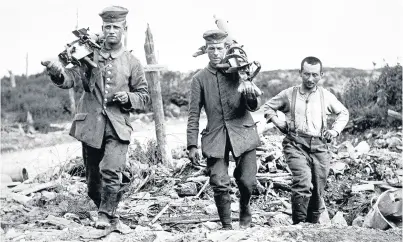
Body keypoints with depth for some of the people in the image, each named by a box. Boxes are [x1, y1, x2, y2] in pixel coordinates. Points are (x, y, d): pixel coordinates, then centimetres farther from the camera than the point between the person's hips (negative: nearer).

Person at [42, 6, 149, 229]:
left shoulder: (132, 62, 5)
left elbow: (144, 96, 12)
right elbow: (71, 79, -10)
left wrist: (128, 98, -10)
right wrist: (58, 72, -32)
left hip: (117, 127, -1)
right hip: (91, 126, 2)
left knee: (111, 171, -21)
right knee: (93, 181, 10)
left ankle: (106, 215, -3)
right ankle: (108, 211, 33)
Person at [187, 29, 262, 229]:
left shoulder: (239, 72, 1)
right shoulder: (199, 78, 1)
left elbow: (254, 107, -1)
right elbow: (194, 114, 3)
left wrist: (250, 95, -24)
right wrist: (192, 145, -2)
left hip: (242, 134, 0)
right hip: (215, 138, 0)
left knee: (247, 182, -1)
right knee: (220, 186, -6)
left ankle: (244, 208, 32)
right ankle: (226, 226, 12)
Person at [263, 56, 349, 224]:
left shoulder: (326, 96, 11)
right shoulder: (289, 94, 7)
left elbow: (343, 113, 26)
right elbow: (267, 107, 20)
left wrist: (335, 130, 11)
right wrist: (280, 123, 6)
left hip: (319, 147, 3)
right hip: (296, 145, -3)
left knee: (317, 192, 6)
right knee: (303, 183, -26)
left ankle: (313, 224, 24)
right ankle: (298, 223, -17)